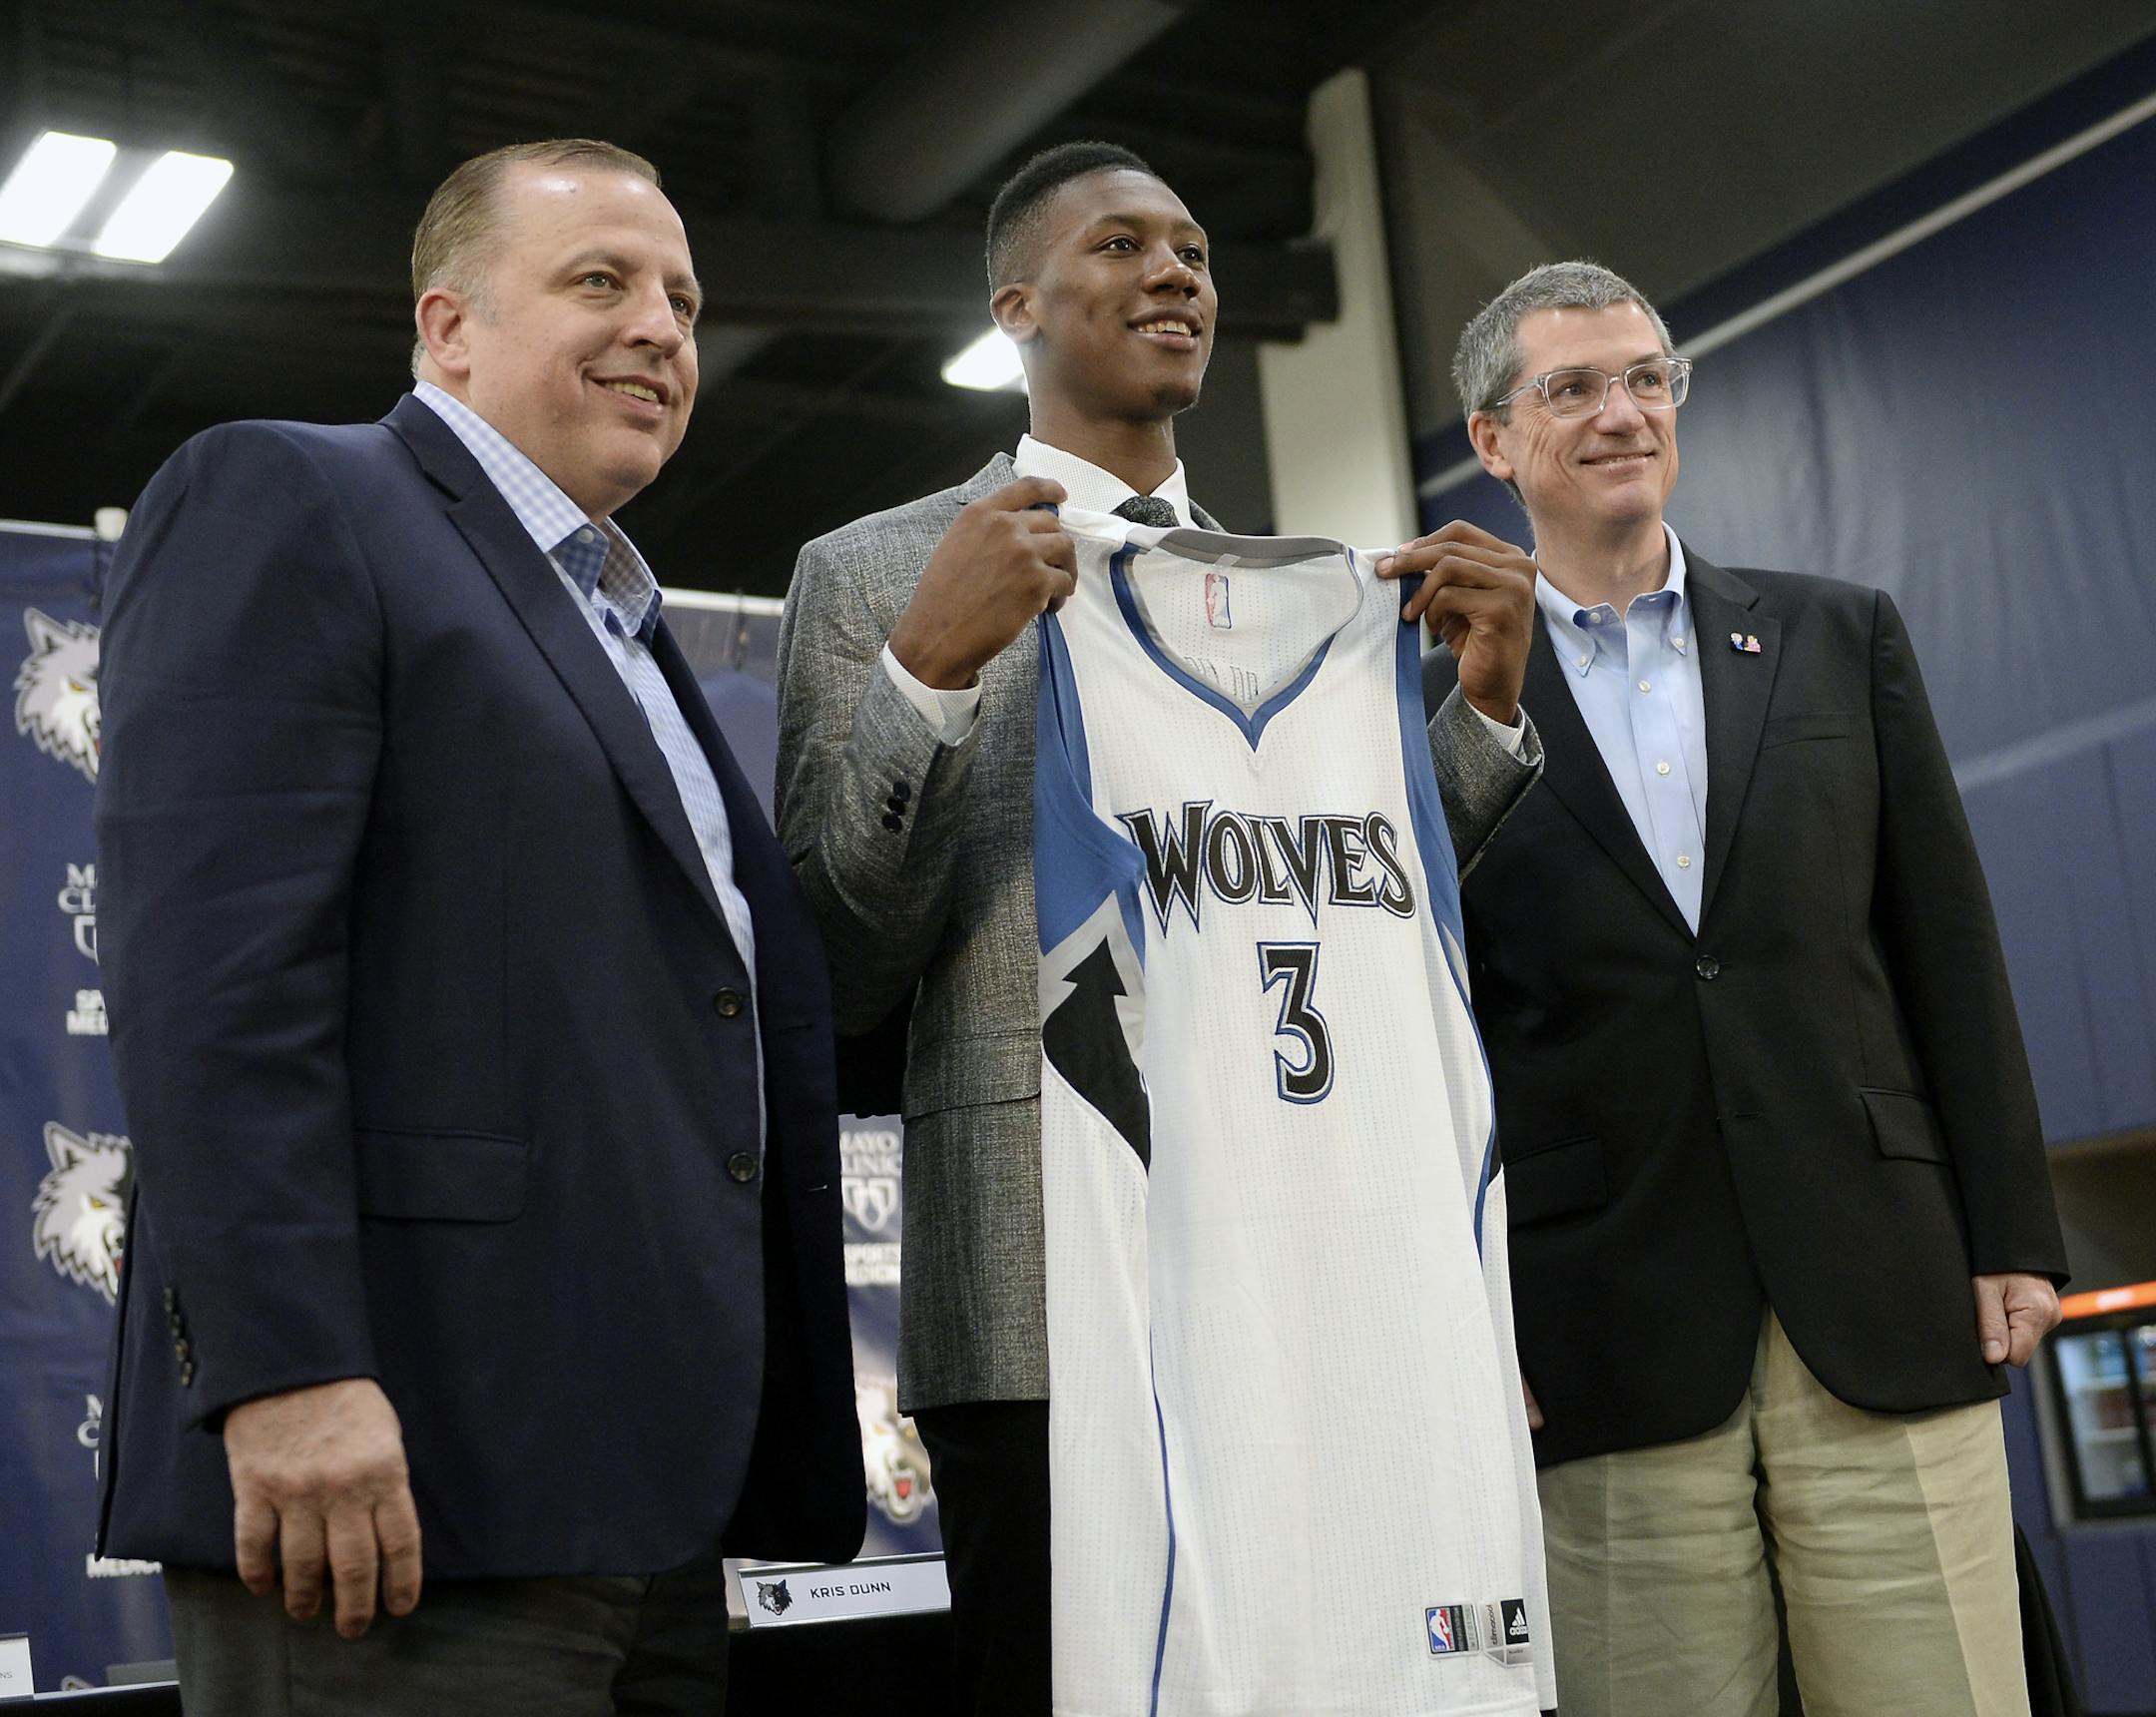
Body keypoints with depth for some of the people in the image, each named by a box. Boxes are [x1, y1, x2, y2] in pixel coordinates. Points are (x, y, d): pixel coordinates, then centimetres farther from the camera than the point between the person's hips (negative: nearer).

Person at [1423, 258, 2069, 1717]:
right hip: (1613, 1350, -1)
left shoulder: (1840, 639, 13)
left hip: (1886, 1320, 2)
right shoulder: (1436, 707, 7)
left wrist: (2014, 1237, 4)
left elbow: (1949, 950, 10)